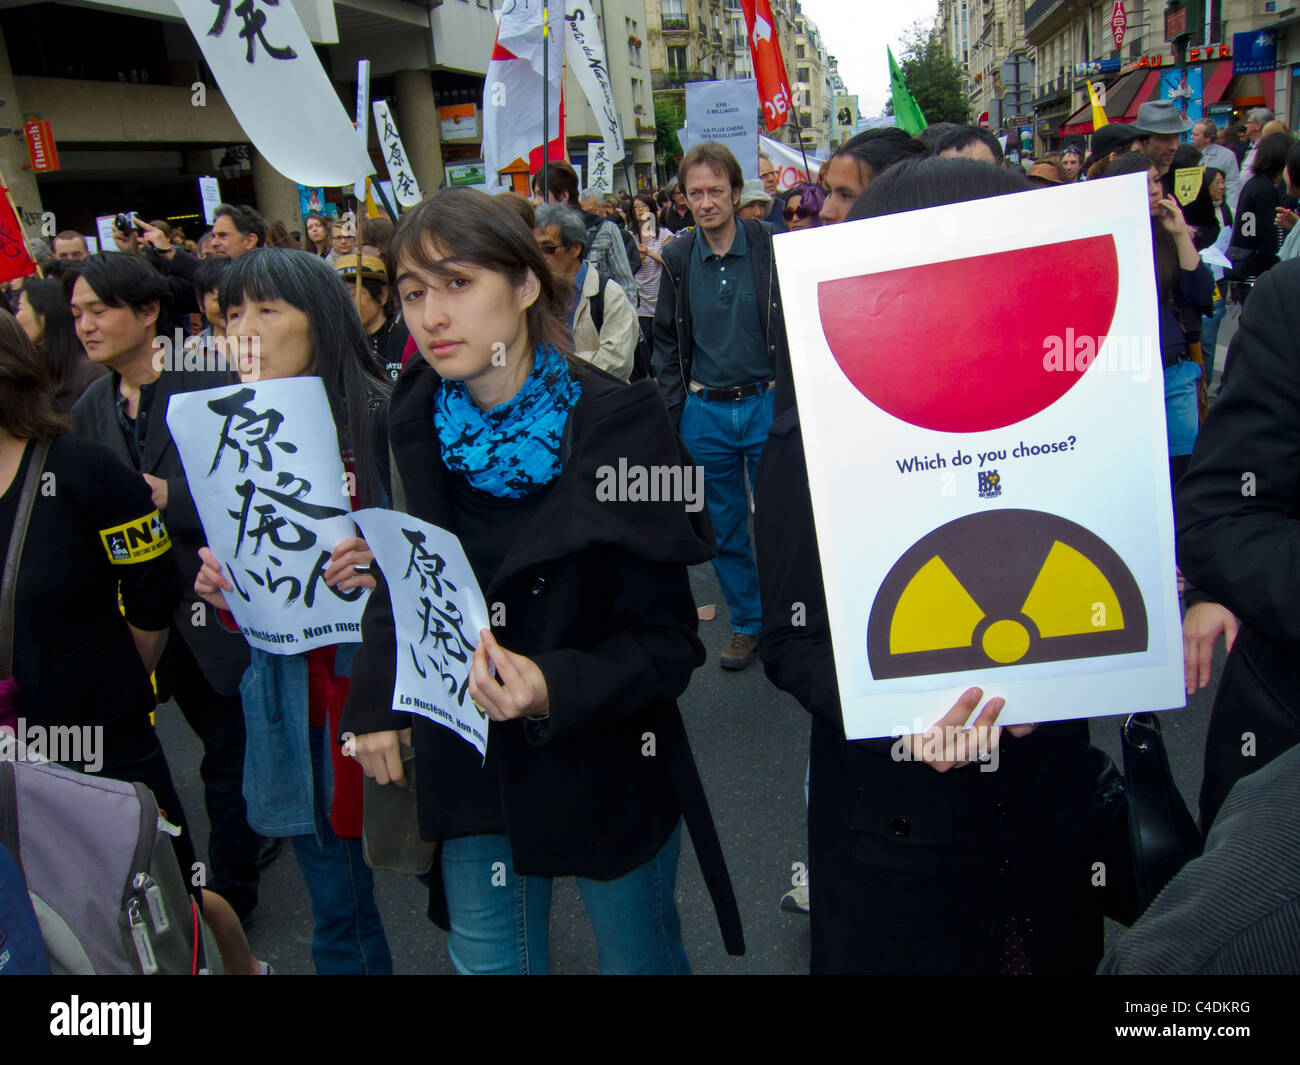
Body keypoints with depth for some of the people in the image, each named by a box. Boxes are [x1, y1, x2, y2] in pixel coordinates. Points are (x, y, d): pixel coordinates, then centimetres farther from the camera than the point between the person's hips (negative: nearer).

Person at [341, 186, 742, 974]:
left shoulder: (619, 425, -20)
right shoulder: (422, 428, -6)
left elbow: (666, 635, -18)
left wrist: (556, 691, -34)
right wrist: (377, 700, -6)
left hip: (609, 768, -3)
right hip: (469, 766, 4)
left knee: (641, 956, 19)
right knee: (486, 959, 21)